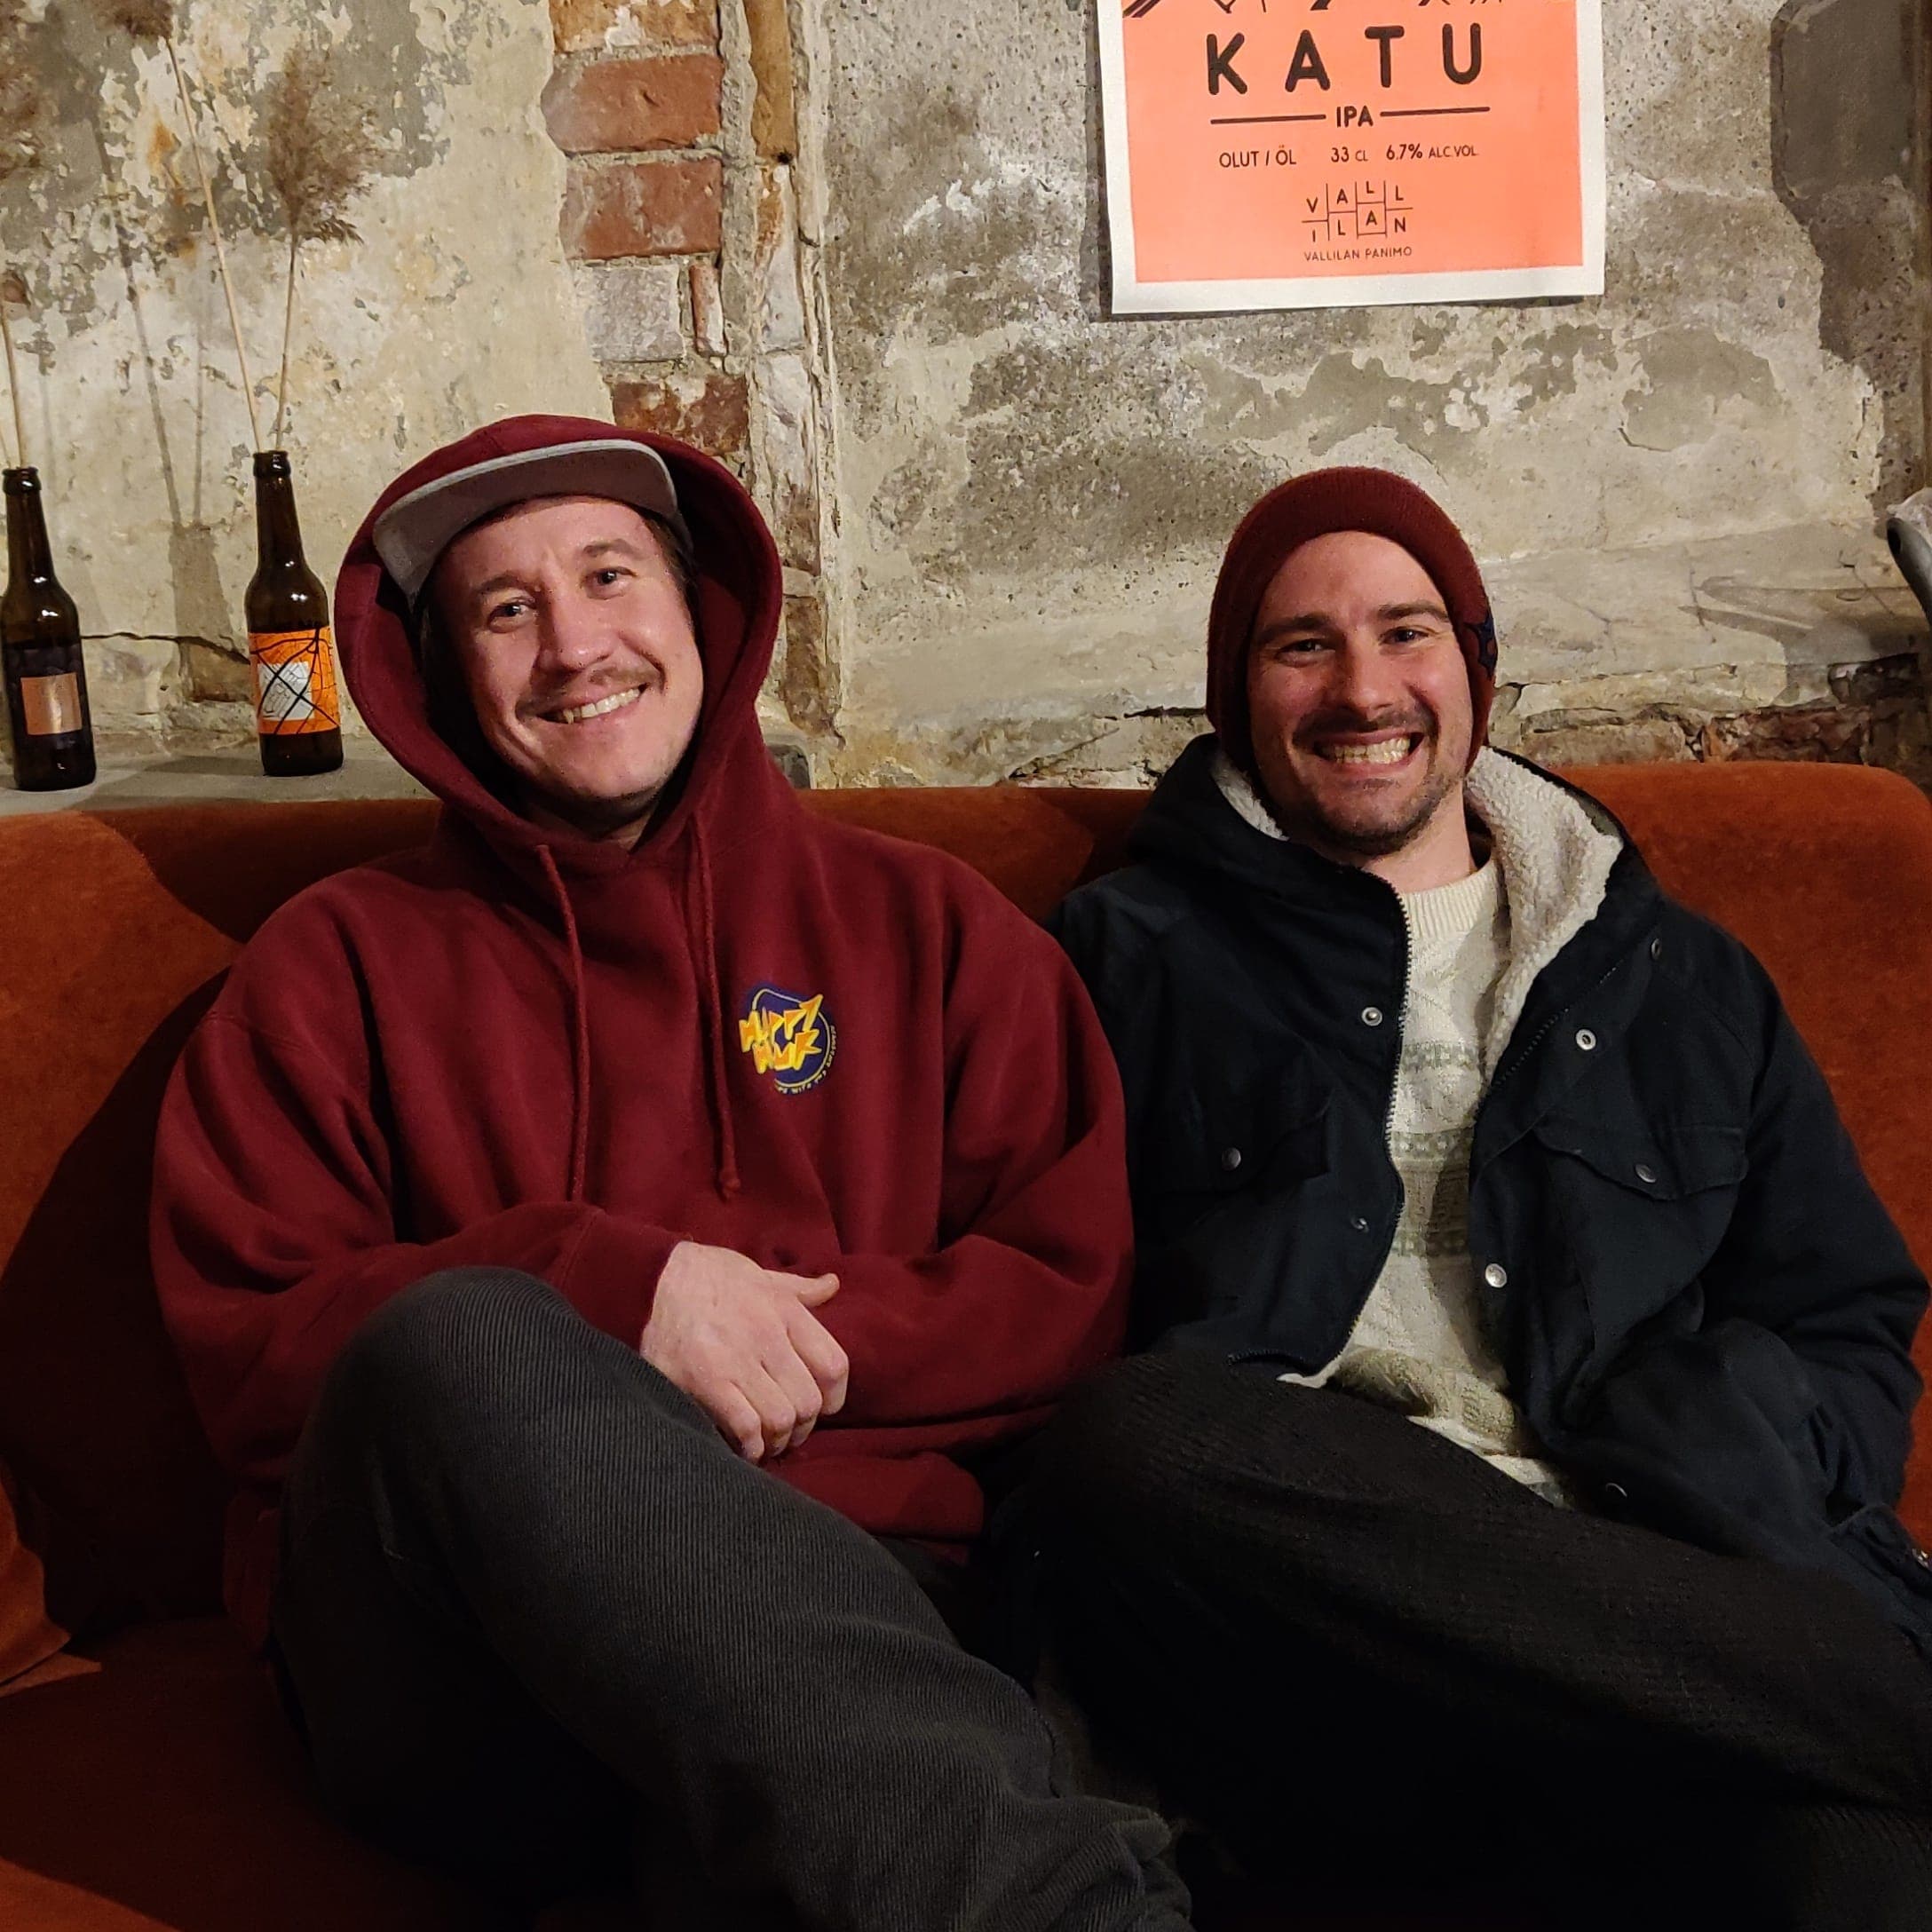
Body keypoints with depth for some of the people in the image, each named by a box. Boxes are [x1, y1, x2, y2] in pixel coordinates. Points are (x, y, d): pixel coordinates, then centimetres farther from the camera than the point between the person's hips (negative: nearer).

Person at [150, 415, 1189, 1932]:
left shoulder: (918, 921, 18)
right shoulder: (345, 962, 17)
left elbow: (1076, 1289, 11)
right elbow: (242, 1340, 5)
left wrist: (798, 1335, -7)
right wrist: (607, 1295, -10)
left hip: (847, 1590, -3)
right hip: (458, 1668, 3)